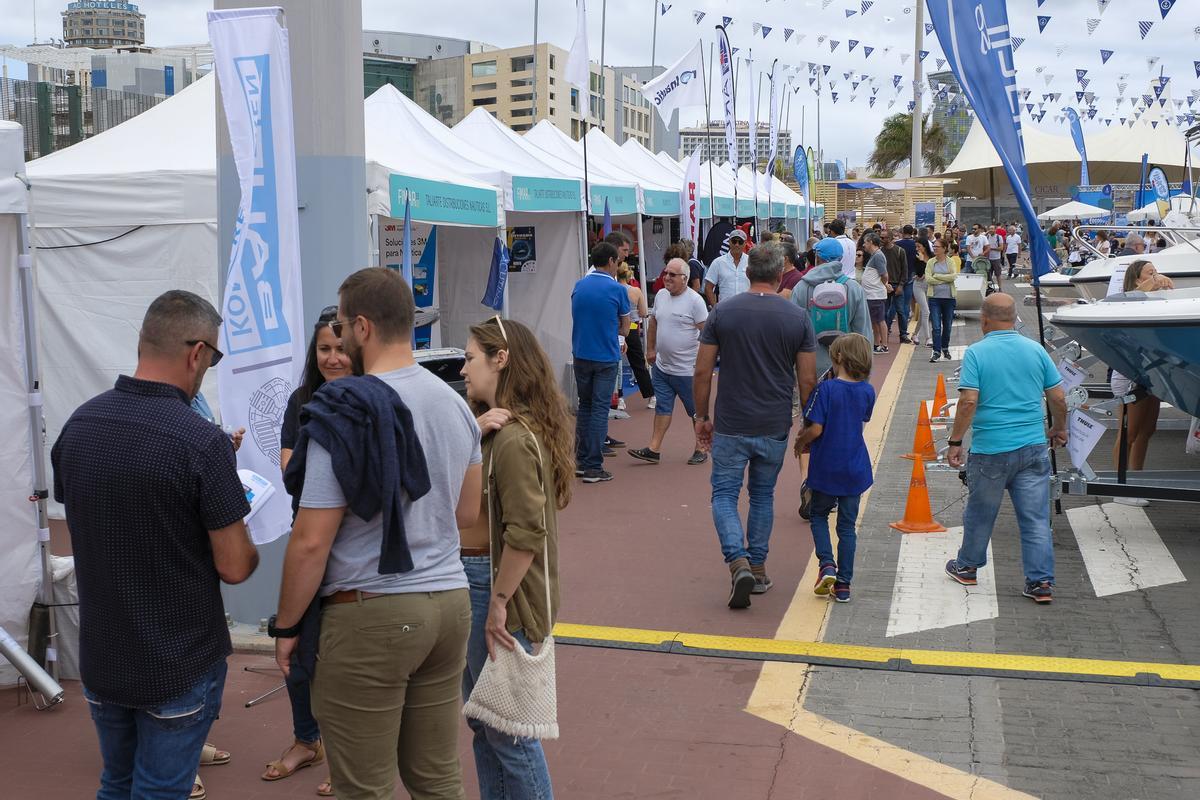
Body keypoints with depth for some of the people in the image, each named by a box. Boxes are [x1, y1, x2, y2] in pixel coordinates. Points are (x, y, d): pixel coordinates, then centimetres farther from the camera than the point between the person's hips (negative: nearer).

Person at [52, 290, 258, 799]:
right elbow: (234, 567, -18)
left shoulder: (77, 425, -3)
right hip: (179, 663, -6)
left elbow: (85, 530, 10)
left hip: (101, 659, 6)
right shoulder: (201, 441, -22)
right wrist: (247, 545, 5)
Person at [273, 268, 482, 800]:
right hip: (450, 599, 7)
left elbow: (311, 542, -15)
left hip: (370, 616, -6)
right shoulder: (455, 403, 6)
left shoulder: (343, 416, -15)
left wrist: (285, 626, -3)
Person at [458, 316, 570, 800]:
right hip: (473, 578, 9)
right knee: (482, 723, 19)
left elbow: (526, 532, -25)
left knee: (506, 729, 2)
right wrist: (472, 435, -15)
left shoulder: (514, 437, -20)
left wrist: (497, 605, -20)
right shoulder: (492, 424, 10)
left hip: (495, 585, -9)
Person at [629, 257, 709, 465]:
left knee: (697, 410, 6)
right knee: (662, 407, 10)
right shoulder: (661, 295, 7)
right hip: (661, 366, 7)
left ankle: (701, 449, 18)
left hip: (687, 369, -7)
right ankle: (654, 449, 13)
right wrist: (650, 349, 19)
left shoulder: (695, 300, -15)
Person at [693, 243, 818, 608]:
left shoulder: (723, 312, -5)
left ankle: (739, 562, -13)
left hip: (730, 425, -2)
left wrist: (701, 416, 7)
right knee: (763, 495, 17)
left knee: (724, 495, 6)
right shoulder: (797, 317, -4)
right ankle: (758, 567, 23)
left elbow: (703, 371, -4)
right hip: (775, 427, 2)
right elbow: (807, 380, -2)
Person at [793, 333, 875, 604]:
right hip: (855, 469, 3)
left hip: (826, 467, -3)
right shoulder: (868, 392, -1)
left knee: (818, 515, 19)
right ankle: (843, 584, 13)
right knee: (847, 525, 11)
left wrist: (800, 442, 3)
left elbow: (816, 429, -18)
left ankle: (827, 565, -1)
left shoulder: (826, 388, -16)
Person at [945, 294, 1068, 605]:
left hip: (990, 450, -3)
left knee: (979, 514, 15)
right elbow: (1058, 397, 5)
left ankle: (967, 567, 32)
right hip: (1033, 447, 3)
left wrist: (955, 442, -9)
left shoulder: (976, 353, -9)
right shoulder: (1036, 350, 2)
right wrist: (1059, 429, 22)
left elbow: (969, 401, -17)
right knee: (1036, 517, 5)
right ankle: (1041, 582, 5)